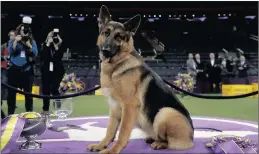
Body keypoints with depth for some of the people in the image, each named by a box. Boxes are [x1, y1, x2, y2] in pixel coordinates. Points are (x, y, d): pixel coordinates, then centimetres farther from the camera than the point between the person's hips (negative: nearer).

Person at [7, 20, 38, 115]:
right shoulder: (12, 41, 7)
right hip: (14, 70, 0)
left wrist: (29, 45, -20)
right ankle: (10, 113, 8)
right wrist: (16, 41, -20)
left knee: (28, 93, 4)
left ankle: (29, 112, 14)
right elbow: (10, 52, -8)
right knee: (11, 92, 0)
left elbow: (35, 53, -5)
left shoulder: (32, 41, 8)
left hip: (27, 71, 0)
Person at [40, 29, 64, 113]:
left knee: (54, 89, -7)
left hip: (57, 70, -2)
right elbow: (42, 55, -12)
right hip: (46, 70, 2)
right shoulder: (45, 45, 4)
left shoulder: (60, 46, -1)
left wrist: (56, 46, -19)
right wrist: (48, 44, -15)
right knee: (46, 90, 6)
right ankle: (45, 108, 17)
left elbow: (59, 56, -13)